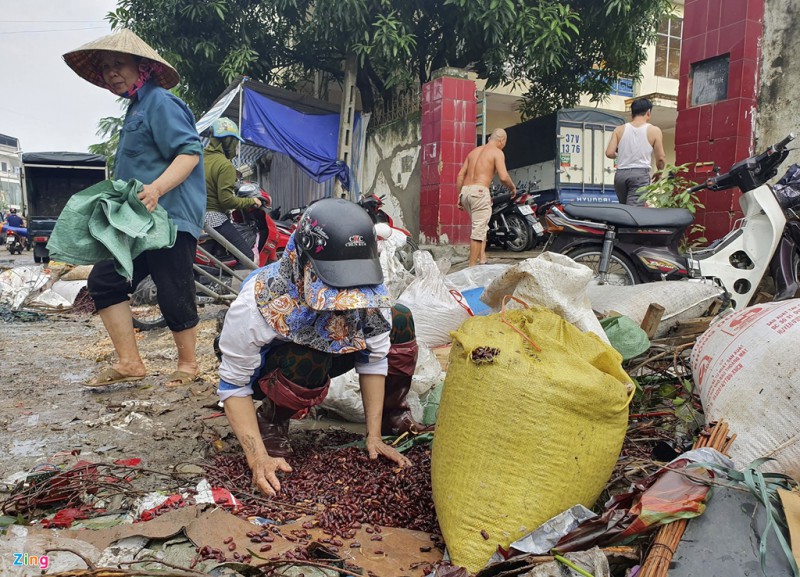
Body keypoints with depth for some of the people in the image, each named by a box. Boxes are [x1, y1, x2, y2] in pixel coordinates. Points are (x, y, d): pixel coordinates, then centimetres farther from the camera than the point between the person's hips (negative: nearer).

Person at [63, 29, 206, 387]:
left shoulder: (159, 102, -7)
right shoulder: (136, 107, 22)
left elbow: (190, 153, -19)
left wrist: (156, 190, -31)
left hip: (170, 217, -10)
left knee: (174, 295, -4)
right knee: (103, 280, 5)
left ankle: (188, 364, 16)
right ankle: (129, 363, 9)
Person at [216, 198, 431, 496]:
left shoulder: (365, 287, -28)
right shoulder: (260, 301, -37)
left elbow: (374, 357, -17)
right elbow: (233, 385, -26)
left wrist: (373, 436, -18)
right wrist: (258, 458, -34)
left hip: (324, 350, 4)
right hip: (265, 369, -4)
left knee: (400, 323, -13)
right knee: (309, 364, -39)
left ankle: (392, 417, 7)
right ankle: (269, 422, -7)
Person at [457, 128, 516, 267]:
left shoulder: (474, 151, 22)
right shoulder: (497, 152, 2)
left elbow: (460, 175, 17)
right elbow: (503, 177, -11)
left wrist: (459, 197, 19)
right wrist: (513, 187, 8)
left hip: (465, 191, 7)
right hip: (479, 191, -7)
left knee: (481, 226, 18)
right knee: (479, 230, -5)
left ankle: (482, 258, 9)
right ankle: (472, 265, -5)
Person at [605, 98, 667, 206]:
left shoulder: (619, 130, 9)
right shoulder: (654, 130, 4)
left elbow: (609, 153, 1)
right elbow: (661, 158, 2)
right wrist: (659, 172, 22)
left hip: (620, 174, 3)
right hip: (640, 174, -3)